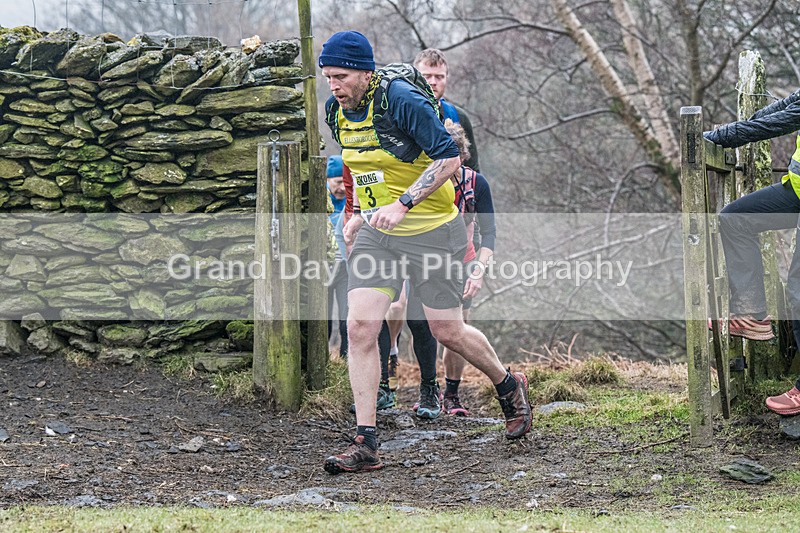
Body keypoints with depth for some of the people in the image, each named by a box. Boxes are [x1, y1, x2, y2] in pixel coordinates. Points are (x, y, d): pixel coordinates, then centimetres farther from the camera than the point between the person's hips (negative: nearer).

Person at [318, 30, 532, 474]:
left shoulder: (402, 100, -21)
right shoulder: (336, 111, 2)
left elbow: (449, 158, -21)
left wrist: (403, 204, -27)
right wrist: (361, 214, 10)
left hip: (430, 230, -6)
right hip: (376, 233, 6)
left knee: (447, 332, 5)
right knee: (360, 327, -9)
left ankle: (509, 387, 35)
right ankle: (365, 445, -7)